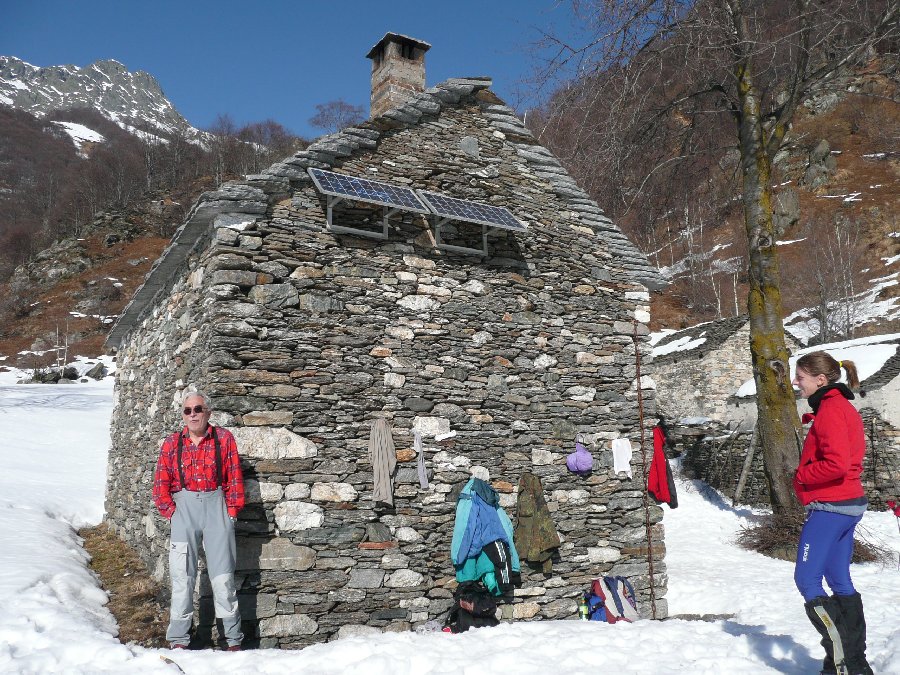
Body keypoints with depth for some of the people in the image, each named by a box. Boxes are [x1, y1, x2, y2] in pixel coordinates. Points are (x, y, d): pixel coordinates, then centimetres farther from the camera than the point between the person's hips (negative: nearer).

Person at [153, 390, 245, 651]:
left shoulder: (224, 439, 1)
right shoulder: (172, 443, 5)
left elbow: (235, 478, 0)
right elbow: (160, 483, 4)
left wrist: (232, 510, -4)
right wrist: (171, 511, -3)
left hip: (215, 505, -1)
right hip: (184, 505, 1)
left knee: (222, 574, 1)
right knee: (182, 574, 2)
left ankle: (234, 639, 10)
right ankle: (178, 640, 11)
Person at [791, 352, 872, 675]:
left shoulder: (830, 409, -16)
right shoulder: (842, 406, 14)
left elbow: (836, 464, -25)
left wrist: (801, 475, -11)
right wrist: (806, 476, 9)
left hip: (830, 507, -10)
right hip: (850, 505, 10)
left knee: (806, 579, -5)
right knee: (839, 580, 15)